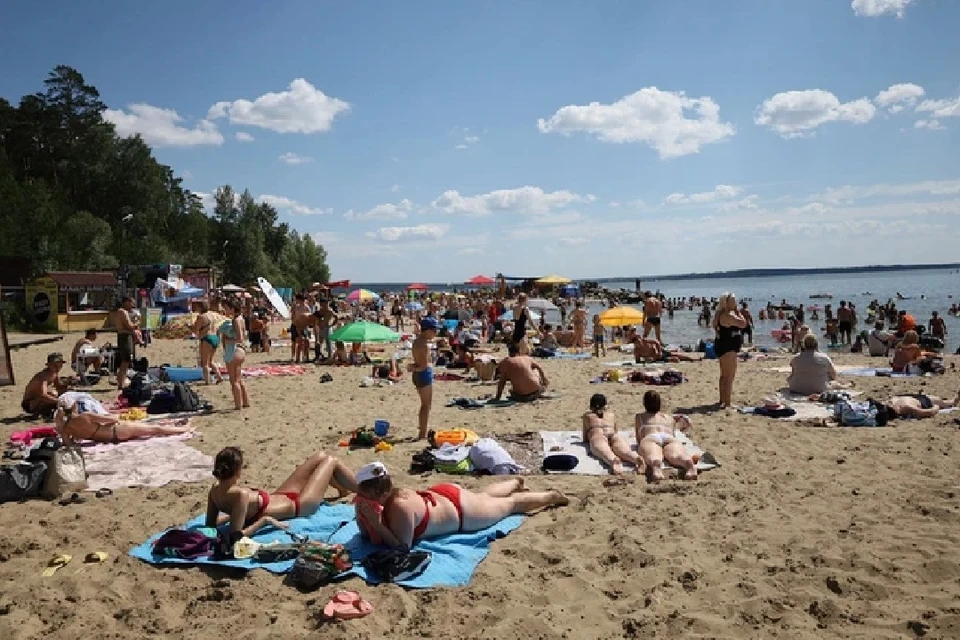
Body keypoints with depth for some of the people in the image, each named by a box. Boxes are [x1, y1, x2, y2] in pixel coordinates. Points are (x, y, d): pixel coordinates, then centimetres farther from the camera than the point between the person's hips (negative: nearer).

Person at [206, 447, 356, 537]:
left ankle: (344, 490, 51)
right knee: (331, 461, 8)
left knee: (321, 456, 20)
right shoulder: (241, 494, -40)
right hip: (294, 506, -8)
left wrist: (233, 513, 0)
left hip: (278, 497, 8)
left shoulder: (214, 490, -16)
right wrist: (265, 519, -34)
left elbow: (210, 524, -4)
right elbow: (237, 535, -41)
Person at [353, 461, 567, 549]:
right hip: (442, 494, 7)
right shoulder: (385, 496, -17)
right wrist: (361, 517, -26)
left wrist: (377, 524, -43)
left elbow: (403, 547, -37)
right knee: (484, 495, 36)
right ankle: (516, 482, 65)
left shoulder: (399, 506, -40)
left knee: (511, 504, 17)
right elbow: (366, 536, -7)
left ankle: (553, 496, 40)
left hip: (461, 511, -7)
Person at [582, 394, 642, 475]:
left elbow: (585, 439, 34)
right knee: (623, 450, -29)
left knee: (605, 451, -34)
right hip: (613, 435, 2)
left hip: (596, 436, -2)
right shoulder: (611, 415, 38)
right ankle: (636, 458, -64)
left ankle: (614, 460, -71)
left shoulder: (587, 416, 33)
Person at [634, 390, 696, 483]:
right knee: (676, 455, -33)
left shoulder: (640, 417, 37)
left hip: (650, 438, -1)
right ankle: (691, 466, -70)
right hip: (670, 438, 2)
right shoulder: (670, 418, 41)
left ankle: (656, 468, -76)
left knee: (653, 455, -37)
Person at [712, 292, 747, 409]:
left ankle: (723, 400, 28)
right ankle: (727, 402, -11)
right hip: (728, 348, -12)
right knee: (730, 375, -10)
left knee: (724, 375, 18)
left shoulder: (721, 315, 14)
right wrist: (738, 312, -10)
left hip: (724, 347, 12)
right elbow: (743, 323, -20)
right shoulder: (727, 315, -19)